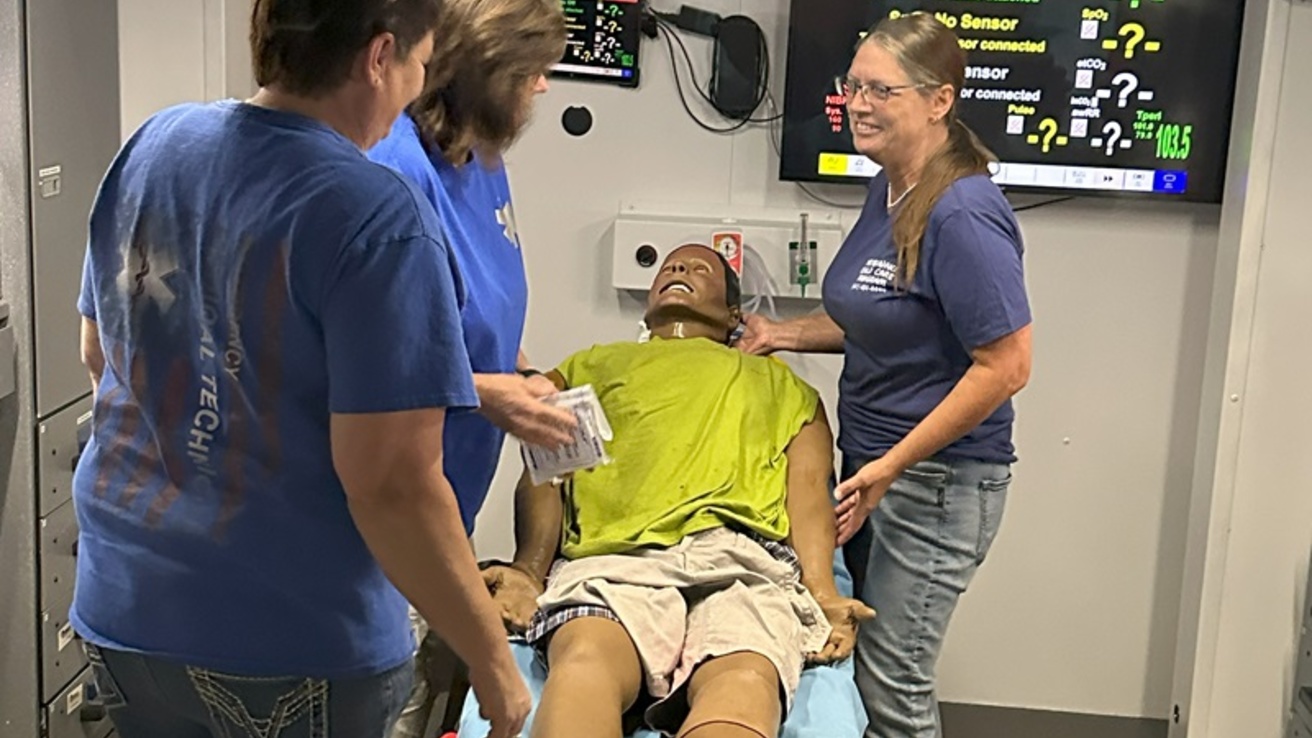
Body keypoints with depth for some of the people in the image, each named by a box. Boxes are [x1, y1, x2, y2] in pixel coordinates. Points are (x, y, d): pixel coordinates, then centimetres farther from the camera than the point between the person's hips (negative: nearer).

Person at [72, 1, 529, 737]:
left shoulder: (152, 145, -1)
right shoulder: (377, 217, -22)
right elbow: (390, 484, -24)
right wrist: (493, 660, -14)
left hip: (124, 607, 6)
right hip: (293, 645, -6)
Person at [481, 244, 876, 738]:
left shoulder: (781, 384, 36)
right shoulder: (593, 365, 36)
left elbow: (809, 488, 18)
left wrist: (821, 592, -3)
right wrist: (528, 571, -3)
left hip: (740, 555, 0)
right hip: (615, 557, 0)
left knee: (745, 681, -37)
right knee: (583, 664, -38)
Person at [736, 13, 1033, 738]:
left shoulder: (963, 214, -22)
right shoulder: (886, 190, 5)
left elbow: (1005, 366, -23)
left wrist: (889, 467, -20)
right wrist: (784, 334, 6)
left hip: (937, 481, -9)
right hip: (870, 464, 9)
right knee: (850, 650, 18)